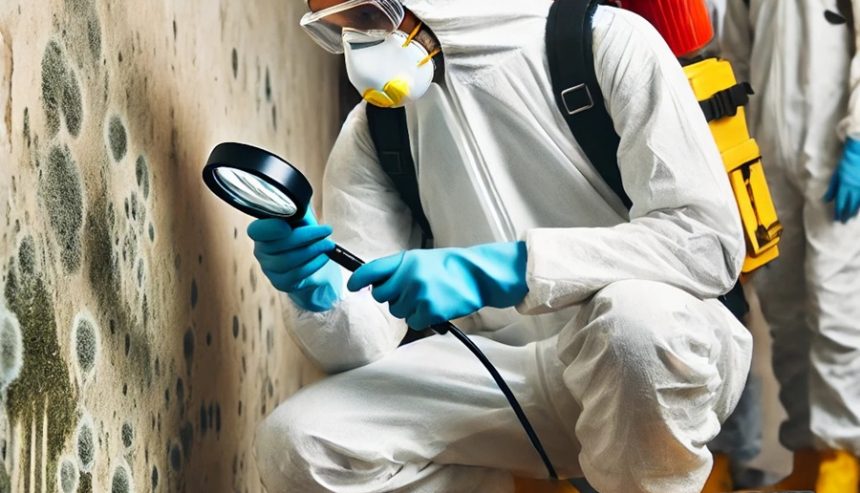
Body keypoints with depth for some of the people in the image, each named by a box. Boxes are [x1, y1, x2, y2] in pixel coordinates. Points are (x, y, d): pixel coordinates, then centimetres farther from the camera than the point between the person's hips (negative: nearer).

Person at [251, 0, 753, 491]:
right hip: (512, 379, 4)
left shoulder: (606, 41, -10)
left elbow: (710, 241, -21)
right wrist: (318, 291, -25)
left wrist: (494, 272, -28)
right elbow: (363, 346, -2)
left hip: (676, 353, -3)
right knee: (299, 443, -17)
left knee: (634, 314, -38)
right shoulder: (372, 131, 3)